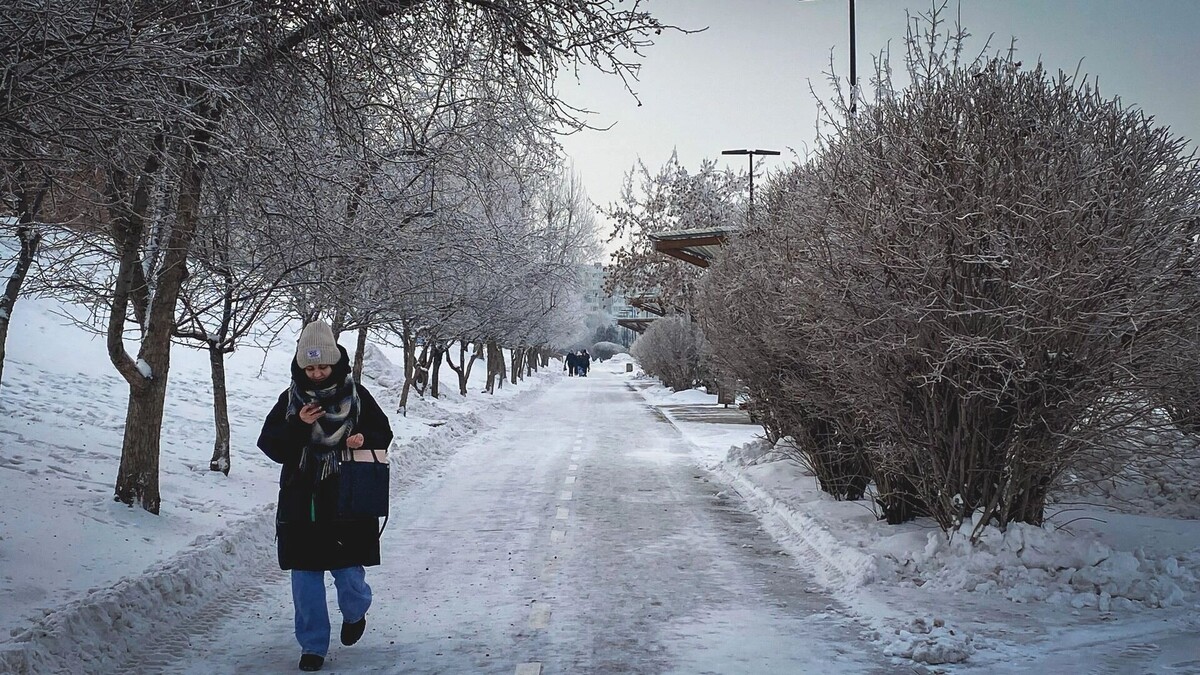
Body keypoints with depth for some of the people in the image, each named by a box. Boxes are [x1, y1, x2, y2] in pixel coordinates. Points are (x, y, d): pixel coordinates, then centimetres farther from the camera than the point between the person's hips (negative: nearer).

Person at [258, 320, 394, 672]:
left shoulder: (357, 396, -1)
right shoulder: (290, 399, 1)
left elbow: (383, 435, 6)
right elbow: (270, 445, -1)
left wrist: (364, 439, -16)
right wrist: (298, 425, -18)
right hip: (301, 501, 1)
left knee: (348, 573, 0)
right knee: (305, 577, 4)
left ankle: (355, 613, 34)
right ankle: (312, 645, 19)